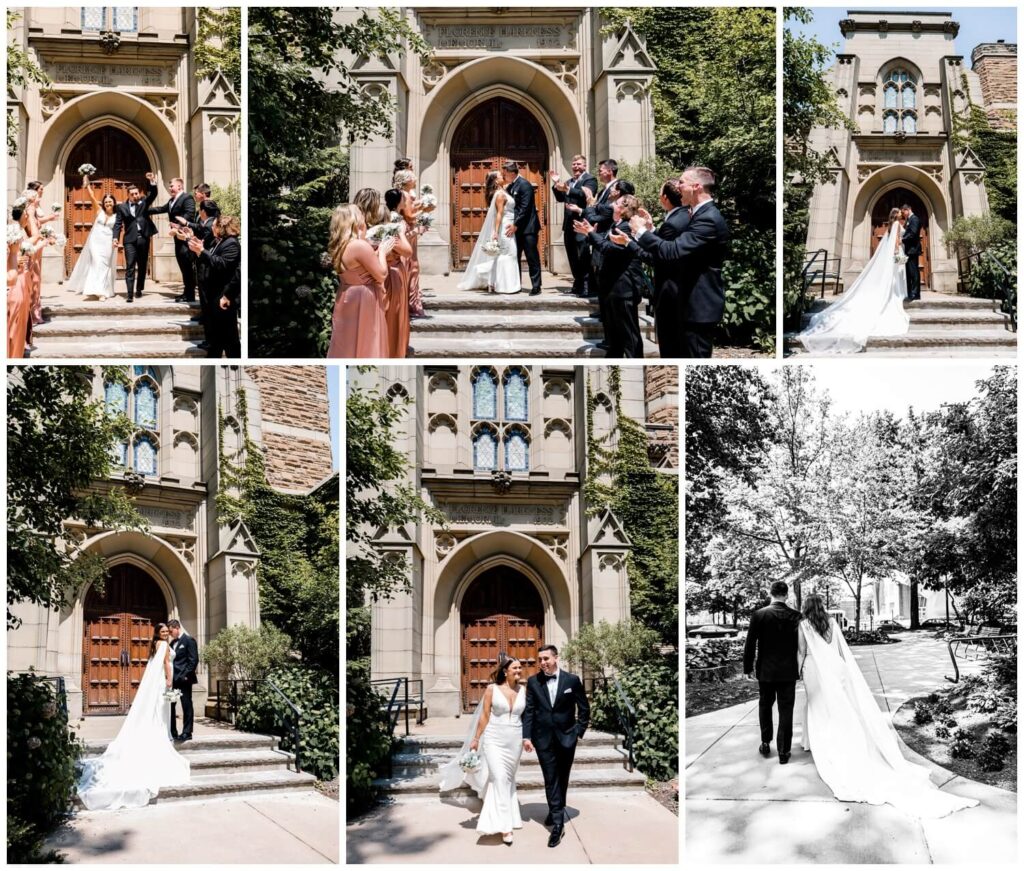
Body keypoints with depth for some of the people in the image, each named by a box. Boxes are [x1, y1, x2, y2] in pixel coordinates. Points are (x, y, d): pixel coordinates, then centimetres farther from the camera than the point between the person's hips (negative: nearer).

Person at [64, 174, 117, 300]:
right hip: (95, 241, -2)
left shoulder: (116, 216, 6)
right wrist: (87, 184, -14)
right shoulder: (99, 211, 3)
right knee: (97, 264, -13)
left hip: (107, 243, 2)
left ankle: (104, 290, 5)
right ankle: (97, 290, -17)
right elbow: (92, 197, -6)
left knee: (105, 265, 3)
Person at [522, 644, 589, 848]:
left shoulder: (572, 680, -4)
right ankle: (558, 823, 0)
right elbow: (528, 710, -2)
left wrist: (579, 732, -1)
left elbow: (584, 708, 3)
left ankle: (555, 812, 30)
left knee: (562, 779, 11)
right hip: (543, 738, 0)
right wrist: (526, 736, -8)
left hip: (566, 737, 0)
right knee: (551, 780, -2)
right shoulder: (533, 682, -1)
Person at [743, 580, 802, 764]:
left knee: (765, 706, 19)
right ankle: (784, 751, 6)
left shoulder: (759, 615, -9)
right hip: (789, 671, 0)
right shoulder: (796, 615, -8)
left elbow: (750, 644, -7)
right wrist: (800, 667, 12)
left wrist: (748, 668, 2)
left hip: (766, 671, 0)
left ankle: (766, 744, 24)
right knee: (786, 711, 5)